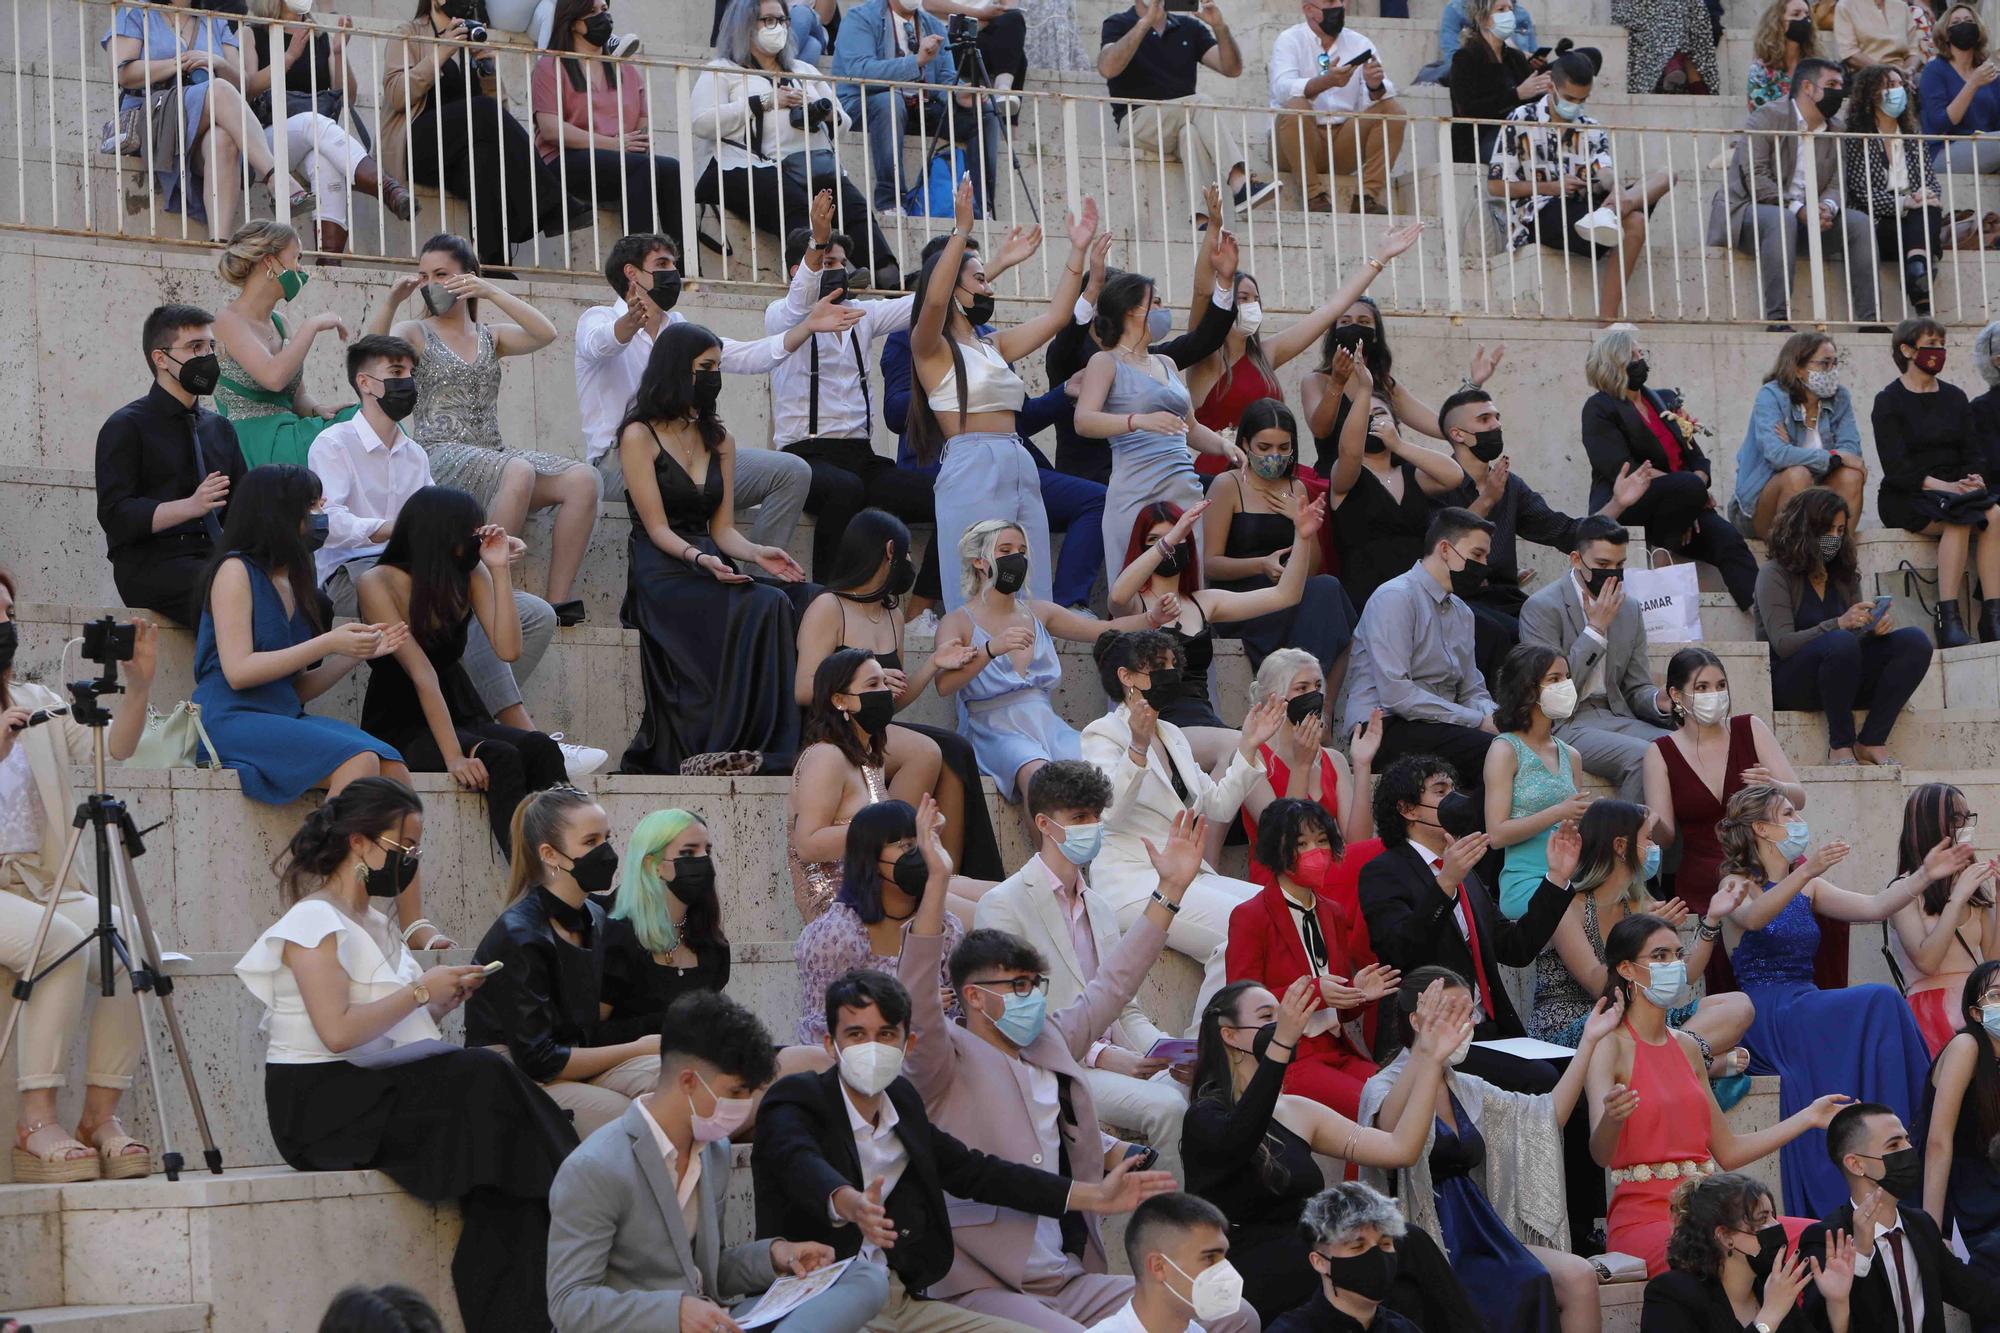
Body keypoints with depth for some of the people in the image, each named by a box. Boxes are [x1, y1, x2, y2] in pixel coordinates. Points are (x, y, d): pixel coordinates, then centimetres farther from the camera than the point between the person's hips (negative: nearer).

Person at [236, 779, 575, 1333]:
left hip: (378, 1089, 8)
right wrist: (420, 991, -12)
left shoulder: (376, 923, 22)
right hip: (318, 1105, -8)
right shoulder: (314, 920, -7)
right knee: (487, 1081, -24)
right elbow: (338, 1031, -19)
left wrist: (445, 1000, 3)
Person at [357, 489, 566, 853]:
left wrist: (499, 569, -13)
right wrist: (452, 756, -29)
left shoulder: (471, 574, 3)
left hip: (459, 711, 5)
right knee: (499, 758, -33)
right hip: (399, 729, -5)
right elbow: (421, 673, -23)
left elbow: (508, 649, -10)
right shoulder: (378, 584, -13)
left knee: (541, 749, -27)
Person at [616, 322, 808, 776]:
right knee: (760, 608, -32)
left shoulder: (720, 441, 20)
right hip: (662, 573, -6)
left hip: (710, 568, 6)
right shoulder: (640, 436, 1)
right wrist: (699, 558, -25)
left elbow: (723, 528, 13)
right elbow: (658, 529, -7)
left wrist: (755, 552, -9)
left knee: (775, 605, -29)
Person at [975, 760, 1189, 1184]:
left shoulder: (1100, 908, 21)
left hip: (1110, 1058, 7)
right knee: (1167, 1106, -30)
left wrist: (1165, 1049, -1)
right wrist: (1099, 1055, -18)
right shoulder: (1003, 905, -3)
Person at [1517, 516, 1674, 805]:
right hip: (1565, 724, -6)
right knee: (1643, 756, -31)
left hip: (1616, 717, 6)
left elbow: (1637, 690, 18)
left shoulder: (1629, 609, 15)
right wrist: (1596, 628, -12)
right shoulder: (1541, 607, -5)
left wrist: (1660, 700, -8)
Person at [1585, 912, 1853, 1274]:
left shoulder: (1687, 1047, 19)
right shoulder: (1610, 1047, -4)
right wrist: (1612, 1119, -41)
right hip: (1645, 1217, -7)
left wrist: (1807, 1117, 22)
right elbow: (1601, 1155, -19)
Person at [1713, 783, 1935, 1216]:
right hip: (1764, 1021, -6)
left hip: (1809, 1010, 6)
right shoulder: (1737, 885, 2)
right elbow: (1752, 918, -22)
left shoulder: (1808, 889, 22)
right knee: (1880, 1002, -27)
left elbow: (1874, 908, 11)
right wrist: (1805, 873, -37)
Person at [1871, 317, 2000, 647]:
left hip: (1955, 490, 5)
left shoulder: (1954, 397, 17)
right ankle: (1948, 621, -40)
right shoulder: (1888, 402, -1)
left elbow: (1973, 452, 13)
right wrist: (1944, 486, -24)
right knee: (1959, 517, -35)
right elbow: (1896, 467, -12)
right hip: (1905, 497, -5)